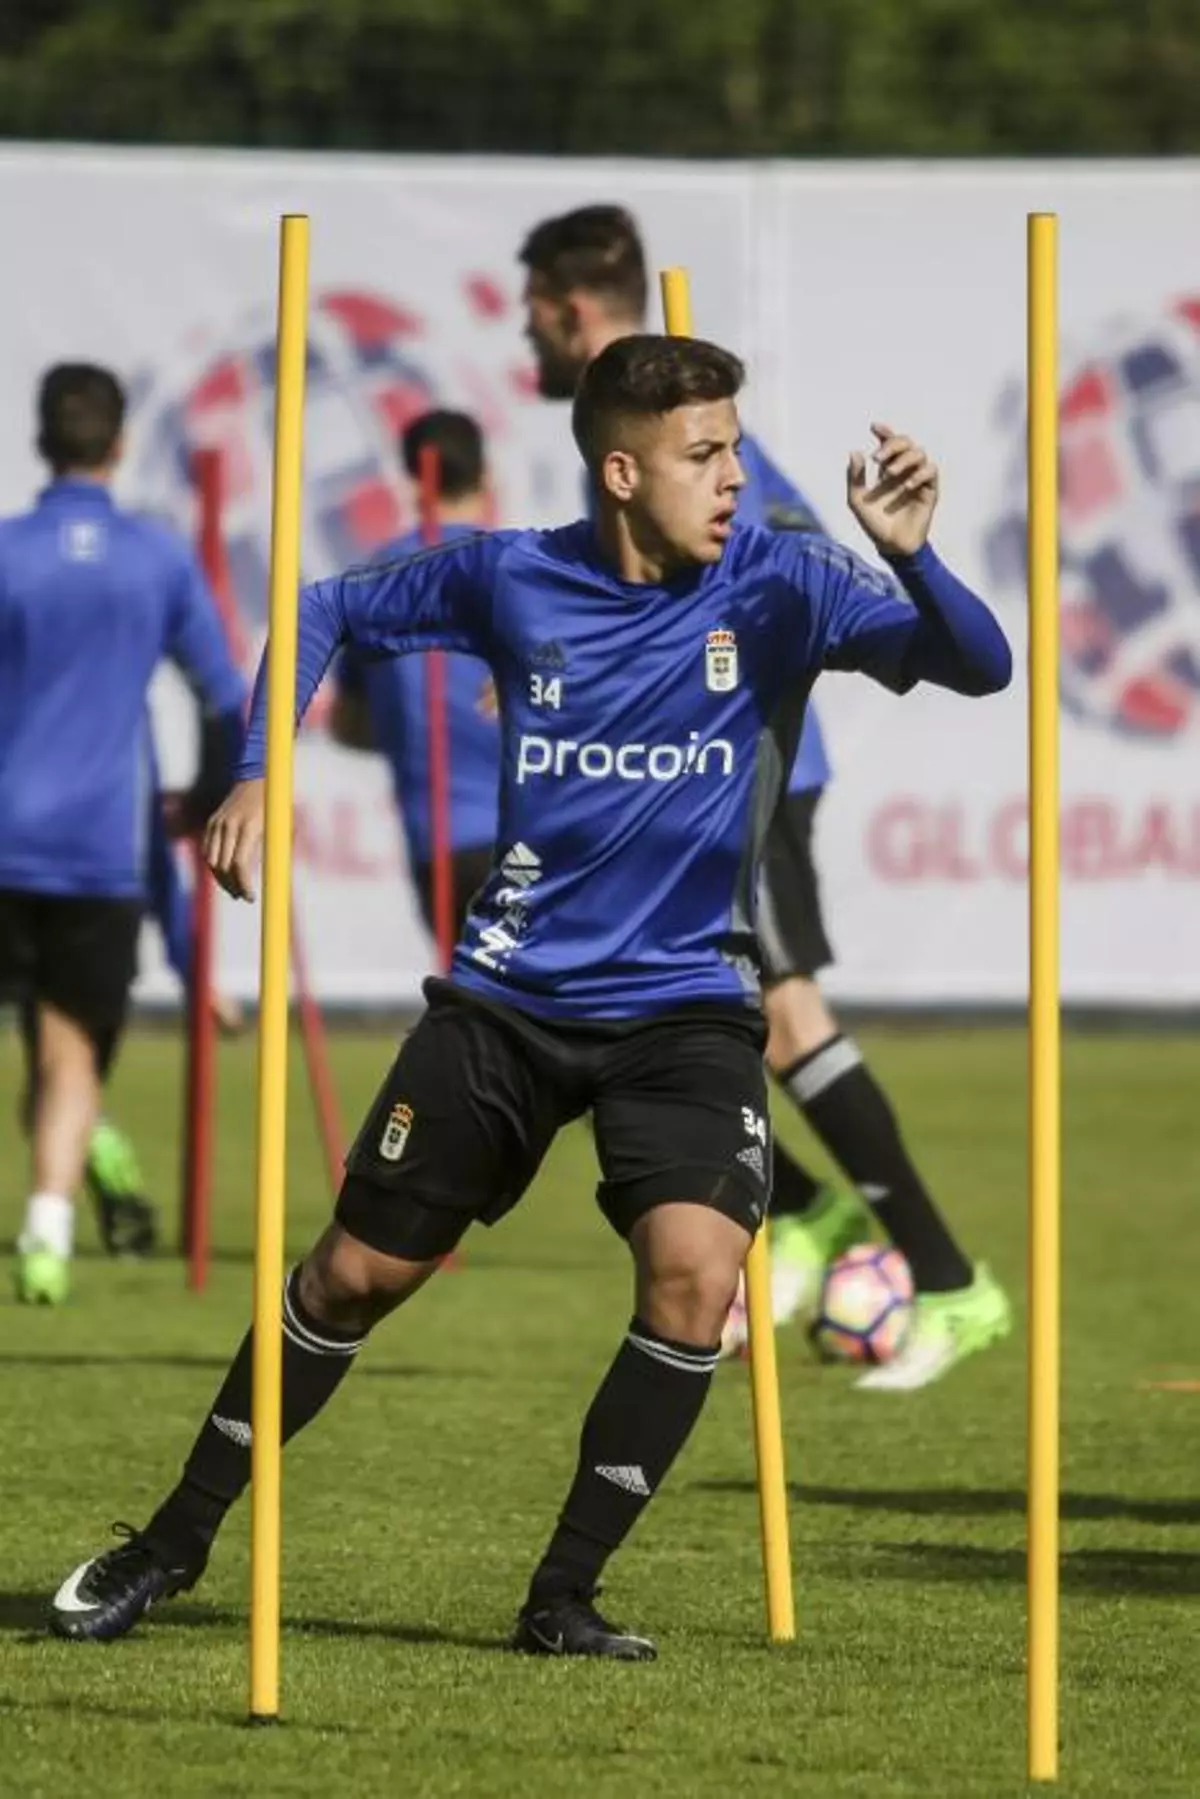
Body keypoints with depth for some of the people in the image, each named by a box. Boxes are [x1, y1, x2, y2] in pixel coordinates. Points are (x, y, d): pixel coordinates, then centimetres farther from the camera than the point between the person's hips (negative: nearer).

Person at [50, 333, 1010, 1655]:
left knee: (697, 1265, -23)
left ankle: (563, 1598, -9)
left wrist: (911, 555, -41)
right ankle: (177, 1542, 26)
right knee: (357, 1272, 8)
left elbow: (975, 666, -21)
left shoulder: (773, 587, -10)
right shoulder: (509, 580, -6)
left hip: (684, 1005, -1)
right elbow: (329, 612, 11)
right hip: (511, 992, 1)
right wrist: (258, 777, -1)